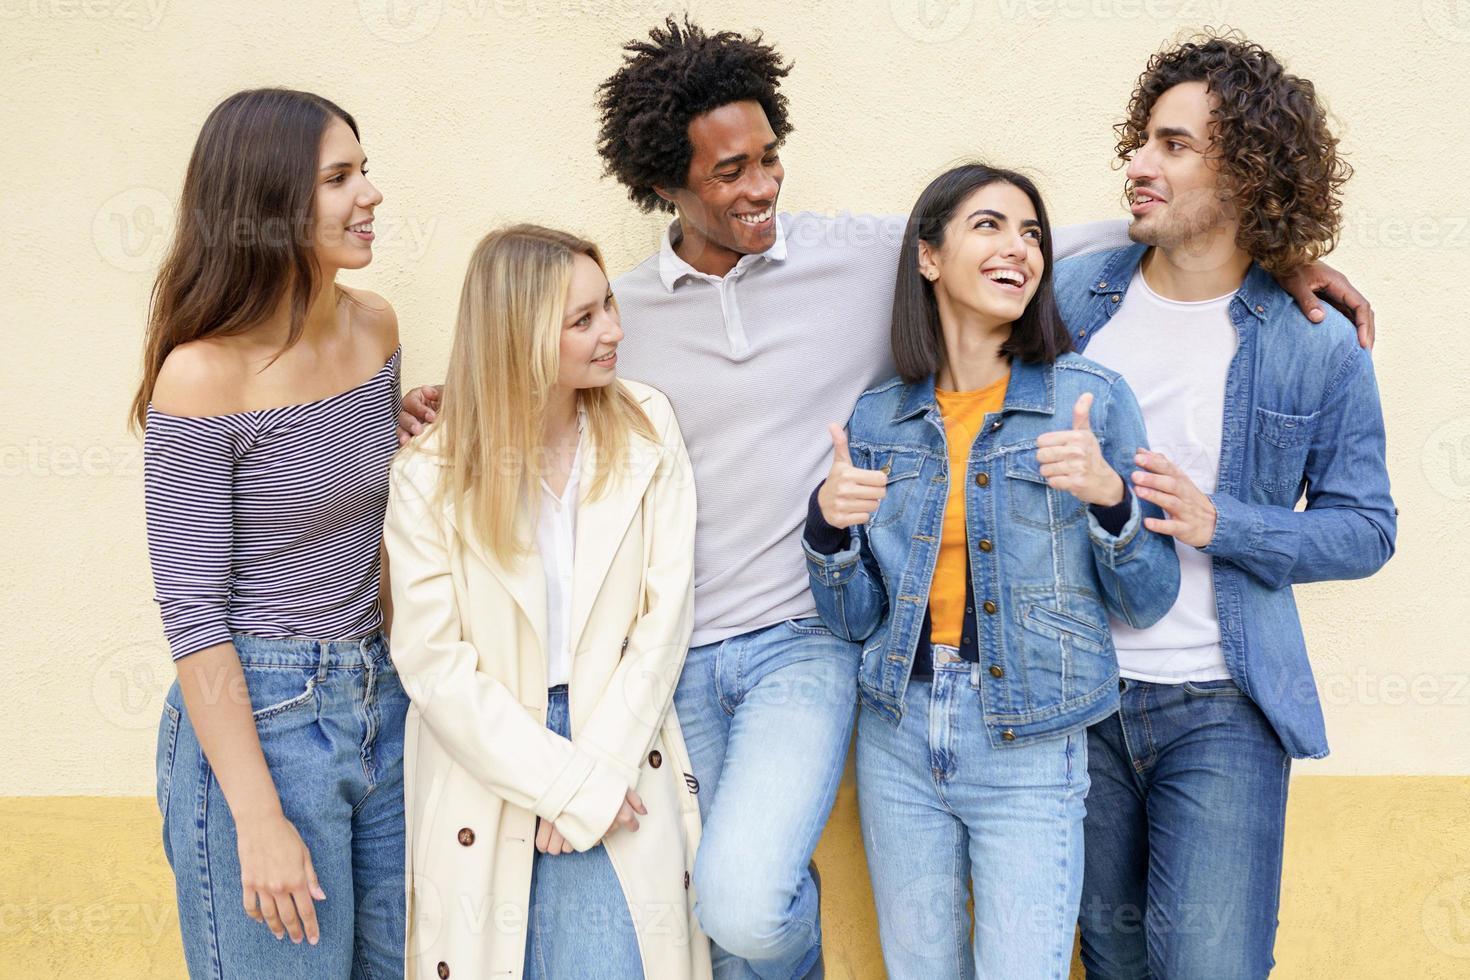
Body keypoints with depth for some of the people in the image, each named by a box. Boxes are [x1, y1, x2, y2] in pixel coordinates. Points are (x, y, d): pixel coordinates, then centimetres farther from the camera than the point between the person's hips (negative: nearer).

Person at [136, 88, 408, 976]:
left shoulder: (375, 327, 1)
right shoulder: (203, 377, -17)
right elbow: (192, 614, -15)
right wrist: (260, 823, -16)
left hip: (380, 702, 7)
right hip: (254, 716, -6)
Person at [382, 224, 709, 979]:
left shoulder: (645, 429, -3)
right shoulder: (432, 477, -8)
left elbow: (665, 610, -4)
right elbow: (431, 659, -11)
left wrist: (596, 772, -10)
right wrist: (567, 783, -14)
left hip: (615, 753, 1)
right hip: (489, 767, -1)